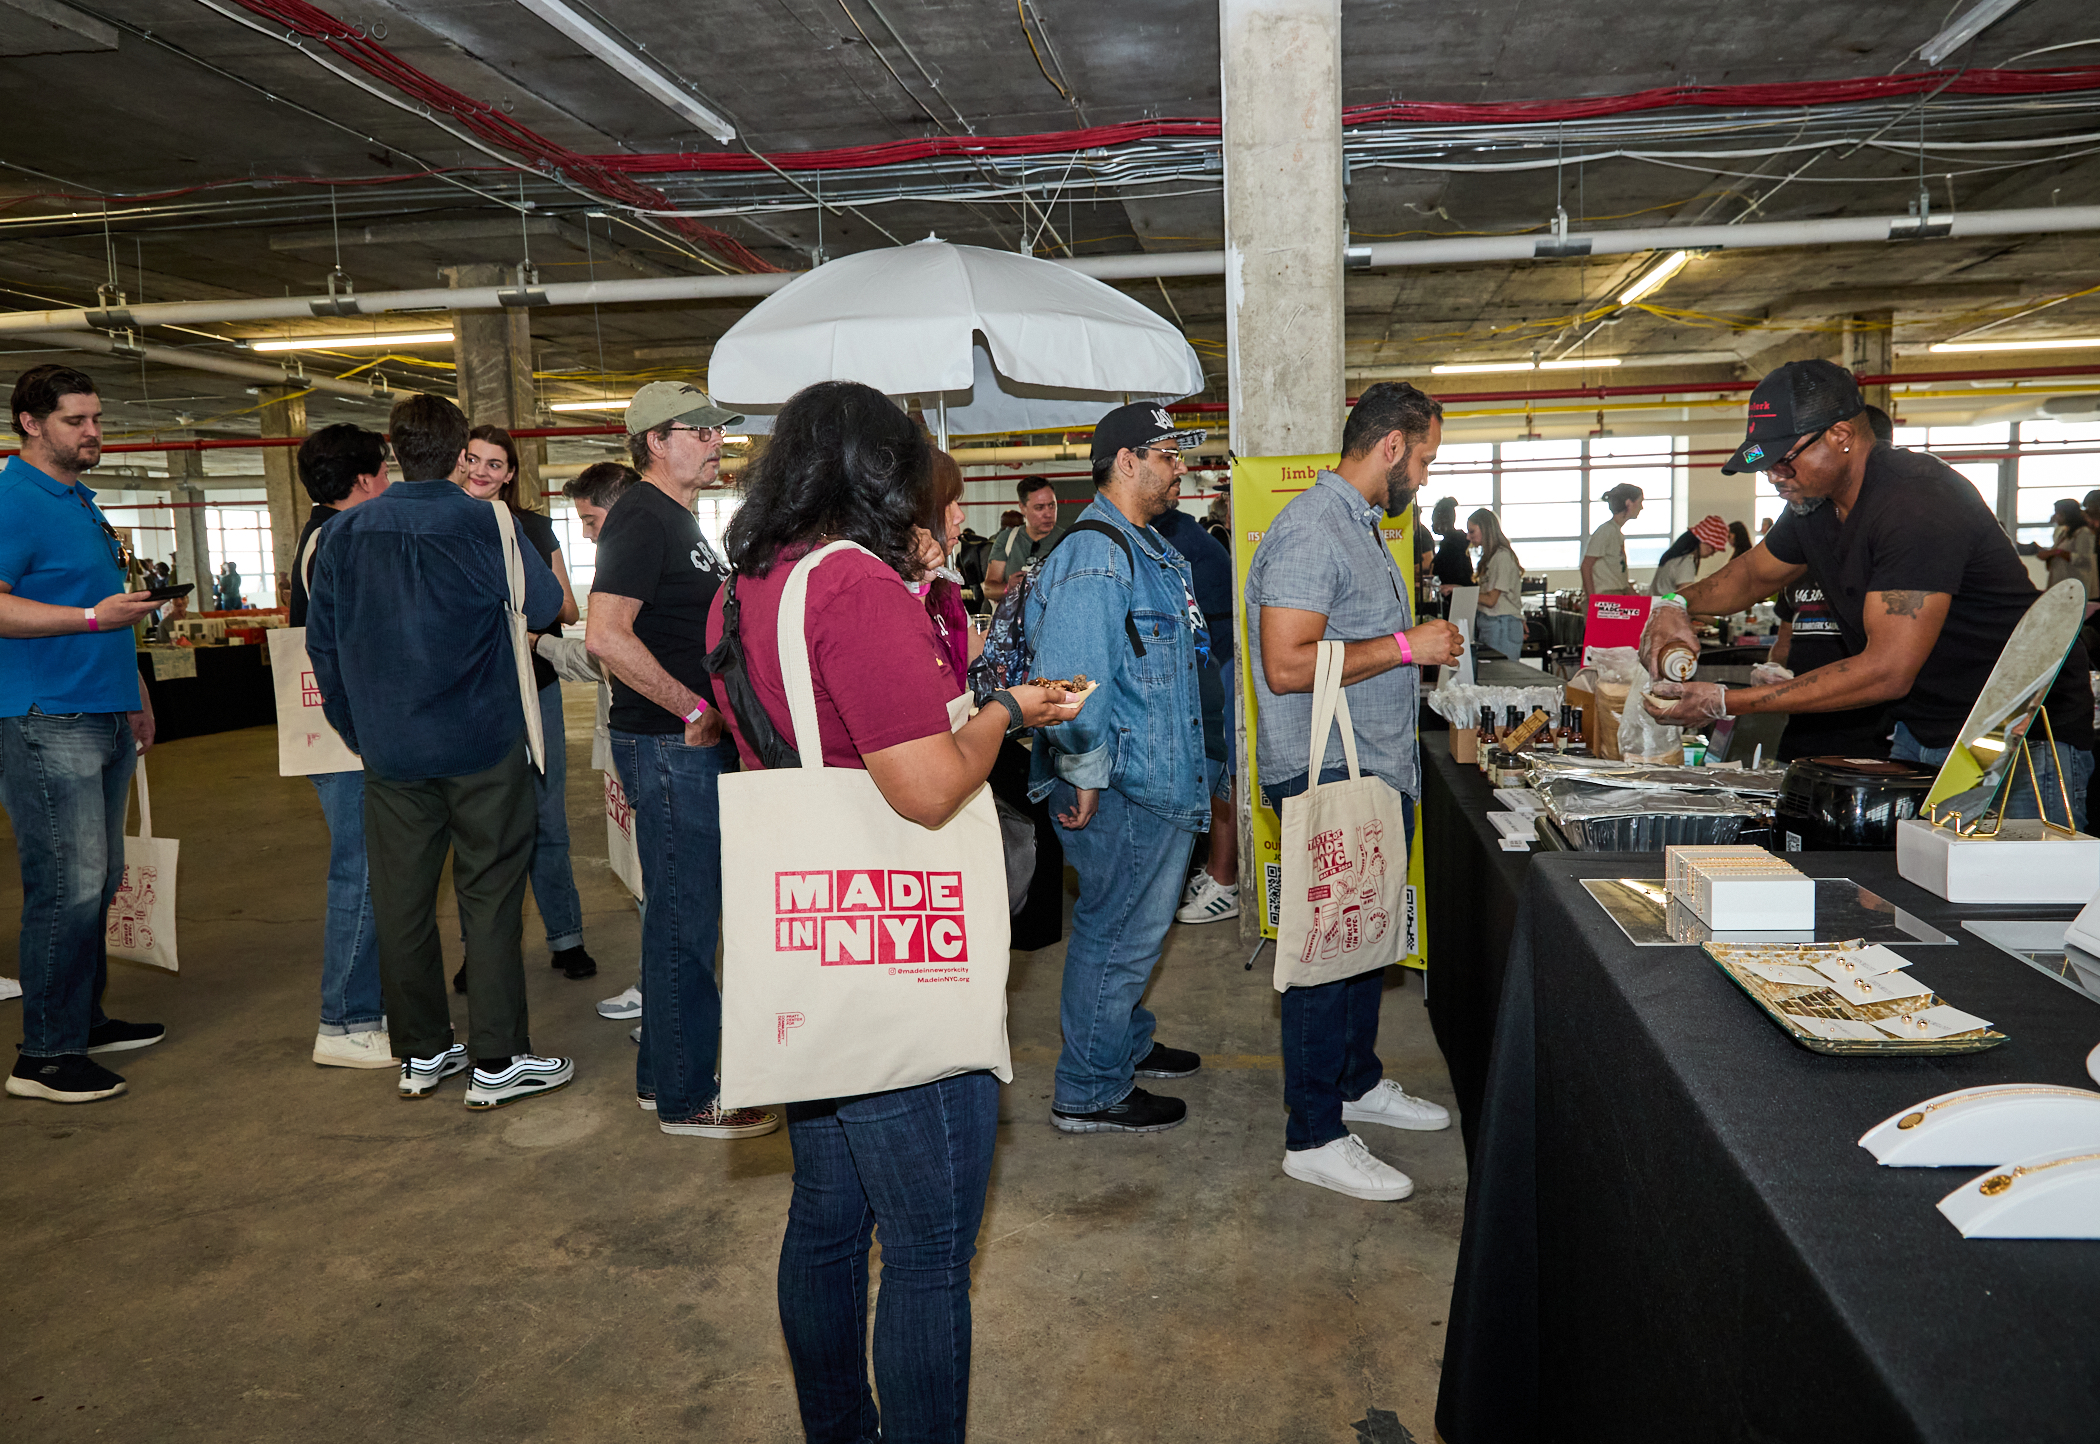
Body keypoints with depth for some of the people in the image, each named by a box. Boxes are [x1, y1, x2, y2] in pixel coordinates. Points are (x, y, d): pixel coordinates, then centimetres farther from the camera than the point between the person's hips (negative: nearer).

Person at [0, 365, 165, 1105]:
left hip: (102, 720, 9)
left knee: (99, 882, 14)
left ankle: (84, 1019, 25)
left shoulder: (81, 501, 19)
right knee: (68, 886, -8)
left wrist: (134, 695, 26)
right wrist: (96, 615, -21)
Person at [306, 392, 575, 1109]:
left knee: (401, 902, 11)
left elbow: (321, 638, 8)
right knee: (490, 898, 3)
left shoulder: (346, 532, 3)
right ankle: (497, 1062, 6)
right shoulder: (484, 525, -9)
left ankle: (421, 1054, 21)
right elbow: (546, 606, 2)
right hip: (483, 746, -4)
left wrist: (356, 728, 17)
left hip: (388, 749, 4)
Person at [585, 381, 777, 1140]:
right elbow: (607, 634, -25)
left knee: (680, 911, 17)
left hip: (697, 743, 10)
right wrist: (694, 710, -22)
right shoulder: (642, 517, -14)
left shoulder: (677, 519, 18)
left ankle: (660, 1074, 29)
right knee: (685, 917, -2)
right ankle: (685, 1098, 10)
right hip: (670, 746, -10)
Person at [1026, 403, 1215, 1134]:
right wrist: (1085, 775, -21)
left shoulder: (1148, 549, 16)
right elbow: (1072, 681, -27)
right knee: (1118, 934, 1)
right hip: (1124, 794, -10)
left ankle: (1125, 1044, 41)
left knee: (1128, 928, 23)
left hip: (1158, 781, 10)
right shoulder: (1095, 556, -20)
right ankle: (1089, 1092, 14)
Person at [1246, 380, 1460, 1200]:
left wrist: (1425, 647, 13)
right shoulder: (1311, 529, -17)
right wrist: (1405, 647, -19)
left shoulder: (1359, 525, 17)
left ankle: (1357, 1081, 36)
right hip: (1330, 777, -10)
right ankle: (1313, 1137, 7)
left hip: (1378, 772, 10)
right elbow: (1287, 666, -25)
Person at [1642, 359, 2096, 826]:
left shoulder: (1921, 502, -25)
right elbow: (1753, 573, 25)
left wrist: (1724, 703, -28)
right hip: (1920, 735, 8)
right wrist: (1676, 606, 2)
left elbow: (1887, 672, -29)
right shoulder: (1814, 501, 3)